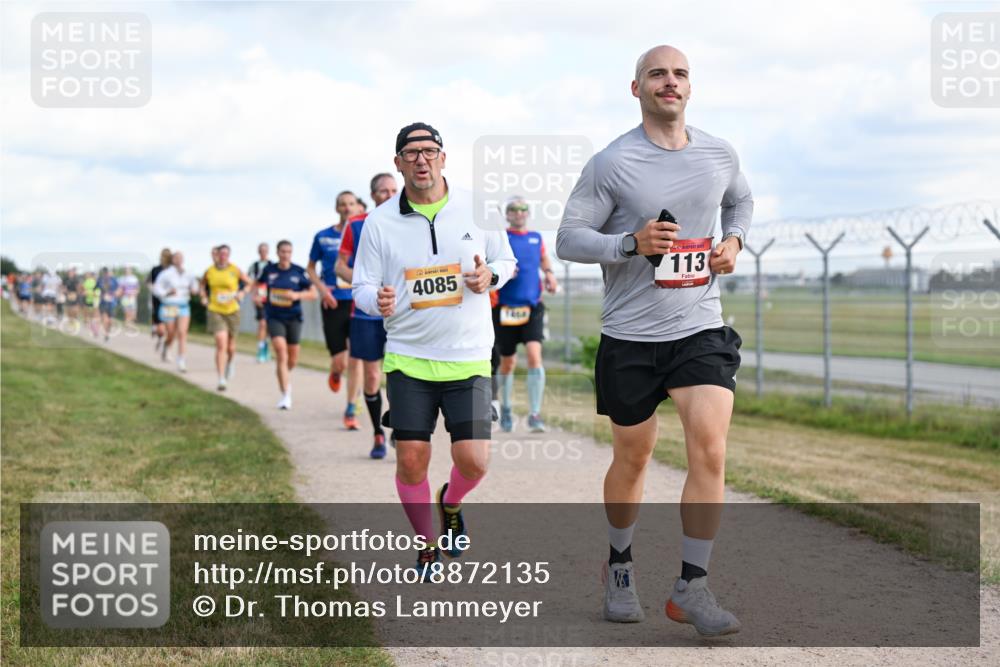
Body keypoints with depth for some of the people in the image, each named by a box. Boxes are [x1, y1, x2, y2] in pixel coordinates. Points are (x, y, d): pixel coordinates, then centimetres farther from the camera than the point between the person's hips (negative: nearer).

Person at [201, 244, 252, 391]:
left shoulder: (235, 270, -3)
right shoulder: (209, 271, 1)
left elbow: (249, 282, 7)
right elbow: (203, 283, 21)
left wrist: (241, 293, -8)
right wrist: (204, 297, 6)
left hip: (232, 311, 1)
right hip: (215, 311, -1)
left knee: (230, 346, 13)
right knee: (221, 344, -14)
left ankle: (231, 360, 50)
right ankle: (221, 380, -13)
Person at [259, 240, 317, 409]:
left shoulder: (299, 272, -4)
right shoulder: (269, 270, 0)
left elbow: (313, 294, -2)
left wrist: (297, 295, -18)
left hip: (293, 317, 1)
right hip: (275, 317, -1)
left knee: (293, 359, 11)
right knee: (281, 351, -19)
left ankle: (285, 376, 48)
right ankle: (286, 396, -18)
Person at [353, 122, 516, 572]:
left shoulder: (477, 209, 2)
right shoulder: (380, 221, 0)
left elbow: (507, 260, 13)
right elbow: (362, 285, 5)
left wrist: (490, 276, -9)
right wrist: (378, 300, -19)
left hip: (468, 358, 0)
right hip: (408, 357, 0)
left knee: (473, 460, -8)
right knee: (411, 460, -4)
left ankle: (450, 504, 29)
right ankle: (428, 547, 21)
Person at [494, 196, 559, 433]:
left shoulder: (536, 238, 10)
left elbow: (543, 258, 24)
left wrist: (549, 274, 4)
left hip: (532, 307, 2)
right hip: (505, 308, -2)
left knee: (534, 356, -17)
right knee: (507, 363, 9)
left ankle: (535, 415, -15)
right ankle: (505, 409, 34)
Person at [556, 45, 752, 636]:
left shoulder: (719, 155, 5)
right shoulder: (611, 164, -7)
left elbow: (742, 200, 26)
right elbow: (569, 238, -6)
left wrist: (734, 240, 5)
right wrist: (632, 243, -21)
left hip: (701, 328, 2)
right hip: (630, 336, -2)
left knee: (711, 448, -15)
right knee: (633, 458, 11)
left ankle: (692, 587, -5)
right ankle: (620, 564, 37)